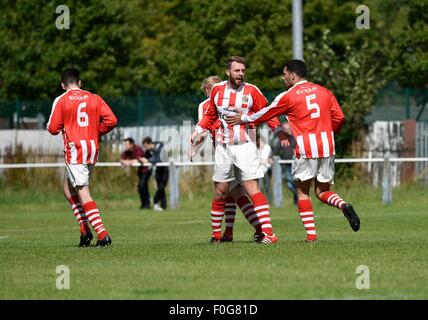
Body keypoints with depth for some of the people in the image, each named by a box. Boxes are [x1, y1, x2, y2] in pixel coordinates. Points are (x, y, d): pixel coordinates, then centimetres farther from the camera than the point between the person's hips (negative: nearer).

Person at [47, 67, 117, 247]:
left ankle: (102, 234, -17)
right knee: (69, 189, 20)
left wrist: (62, 126, 18)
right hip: (92, 150, 5)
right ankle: (85, 229, 10)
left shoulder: (61, 101, -2)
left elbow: (53, 129, -5)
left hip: (74, 150, -5)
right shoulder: (94, 98, 8)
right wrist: (96, 132, 13)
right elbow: (111, 120, -1)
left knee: (83, 193, -6)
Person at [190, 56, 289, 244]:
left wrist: (278, 130, -12)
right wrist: (198, 130, 7)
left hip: (245, 146, -3)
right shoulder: (217, 90, 5)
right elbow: (210, 115, 19)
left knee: (253, 189, -13)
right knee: (220, 193, 8)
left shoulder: (251, 91, -4)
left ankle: (268, 233, -18)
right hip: (223, 147, 3)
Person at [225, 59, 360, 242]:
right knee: (322, 192, 13)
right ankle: (344, 206, -17)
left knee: (302, 192, 8)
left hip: (306, 149, -4)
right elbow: (339, 118, 9)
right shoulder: (324, 92, 11)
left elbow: (266, 114, 10)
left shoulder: (288, 96, -1)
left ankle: (311, 234, -1)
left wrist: (243, 118, 25)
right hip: (327, 147, 4)